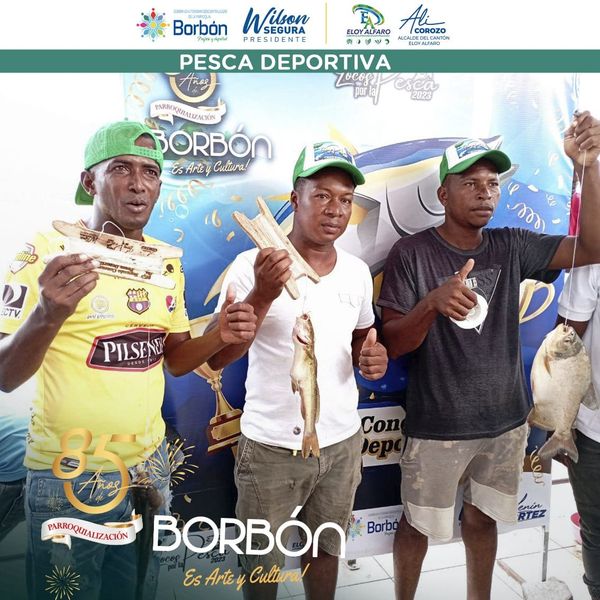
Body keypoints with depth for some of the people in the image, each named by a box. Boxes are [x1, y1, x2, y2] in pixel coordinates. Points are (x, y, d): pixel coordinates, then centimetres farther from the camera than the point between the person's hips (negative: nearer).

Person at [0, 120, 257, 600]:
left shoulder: (167, 261, 2)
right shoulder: (48, 251, -15)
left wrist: (219, 336, -11)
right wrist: (48, 314, -35)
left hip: (148, 466, 5)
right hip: (68, 476, -4)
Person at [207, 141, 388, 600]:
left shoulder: (357, 271, 1)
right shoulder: (254, 265, -15)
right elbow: (217, 358, -18)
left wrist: (372, 355, -8)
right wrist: (262, 295, -33)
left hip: (341, 441, 4)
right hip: (272, 445, -3)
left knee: (326, 548, 24)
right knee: (262, 562, 19)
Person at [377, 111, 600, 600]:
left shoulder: (512, 247, -1)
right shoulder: (411, 253, -13)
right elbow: (393, 344, -14)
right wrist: (432, 303, -34)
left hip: (505, 419, 4)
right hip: (437, 425, -3)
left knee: (481, 518, 22)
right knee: (419, 524, 14)